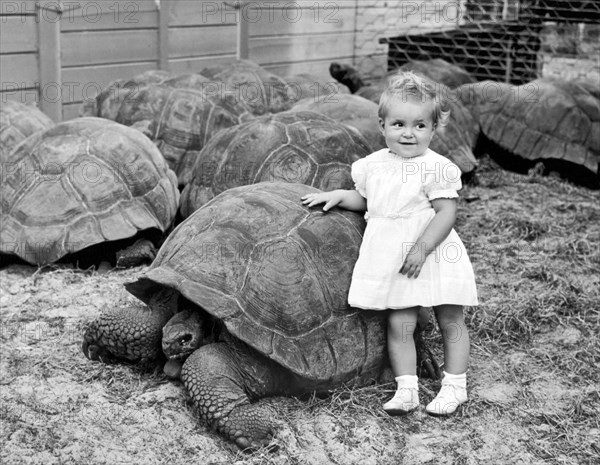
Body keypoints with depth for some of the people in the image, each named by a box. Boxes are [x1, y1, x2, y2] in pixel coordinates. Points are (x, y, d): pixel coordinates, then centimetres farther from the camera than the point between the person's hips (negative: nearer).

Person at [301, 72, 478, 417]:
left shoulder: (437, 168, -13)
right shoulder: (374, 165, 5)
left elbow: (446, 212, -17)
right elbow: (365, 200, 22)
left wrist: (422, 248, -24)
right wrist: (339, 196, 6)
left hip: (435, 257, -4)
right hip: (393, 261, 4)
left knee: (451, 321, 7)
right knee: (399, 325, 0)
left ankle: (455, 385, 18)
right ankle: (407, 388, 7)